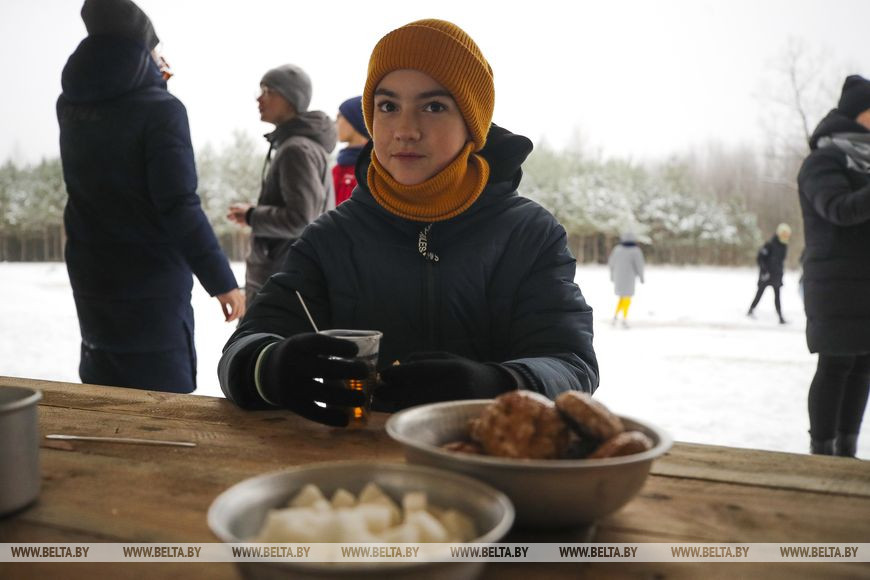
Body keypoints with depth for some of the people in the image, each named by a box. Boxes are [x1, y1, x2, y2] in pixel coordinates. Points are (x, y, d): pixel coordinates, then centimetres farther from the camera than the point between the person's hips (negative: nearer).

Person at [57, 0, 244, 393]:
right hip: (152, 287, -6)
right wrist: (222, 281, -15)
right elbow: (179, 207, -20)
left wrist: (150, 81, 26)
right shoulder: (160, 110, -15)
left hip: (91, 284, 7)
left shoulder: (71, 108, 4)